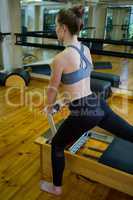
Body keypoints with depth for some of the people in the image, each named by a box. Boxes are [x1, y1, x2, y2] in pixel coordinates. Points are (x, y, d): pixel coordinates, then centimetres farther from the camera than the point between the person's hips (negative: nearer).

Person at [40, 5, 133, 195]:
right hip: (99, 104, 7)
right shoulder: (86, 49, 6)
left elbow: (53, 89, -3)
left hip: (84, 112, -7)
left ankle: (56, 187, 36)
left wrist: (49, 106, 17)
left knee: (57, 145, 17)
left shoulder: (60, 58, -16)